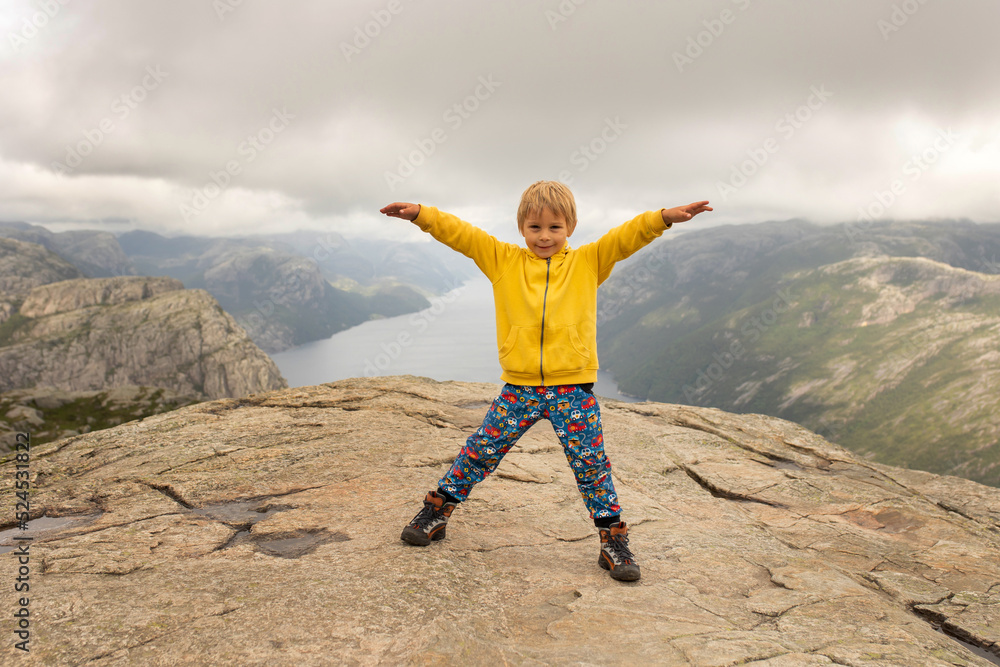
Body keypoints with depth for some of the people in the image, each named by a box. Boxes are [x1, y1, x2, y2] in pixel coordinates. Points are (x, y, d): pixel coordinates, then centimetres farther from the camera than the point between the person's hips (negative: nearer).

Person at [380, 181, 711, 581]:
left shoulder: (588, 261, 5)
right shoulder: (503, 260, 6)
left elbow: (627, 236, -5)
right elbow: (460, 233, 3)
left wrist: (664, 217, -18)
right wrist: (420, 214, -8)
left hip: (573, 387, -1)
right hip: (518, 387, 1)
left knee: (591, 462, 2)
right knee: (479, 451, 7)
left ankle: (612, 540, 15)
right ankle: (437, 511, 25)